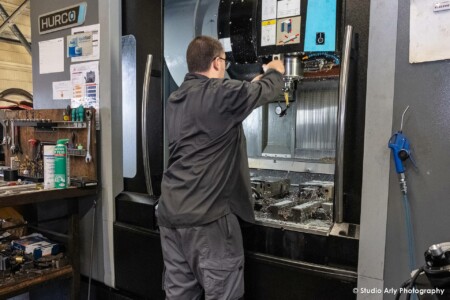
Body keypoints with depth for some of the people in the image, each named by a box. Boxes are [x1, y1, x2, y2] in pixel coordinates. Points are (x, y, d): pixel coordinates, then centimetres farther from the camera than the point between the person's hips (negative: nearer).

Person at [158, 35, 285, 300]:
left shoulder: (176, 99, 11)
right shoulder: (222, 93, -11)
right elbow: (267, 90, 3)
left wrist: (255, 80, 33)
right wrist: (275, 71, 25)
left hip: (170, 212, 8)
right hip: (207, 215, -7)